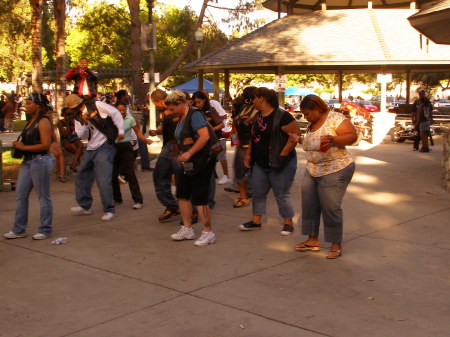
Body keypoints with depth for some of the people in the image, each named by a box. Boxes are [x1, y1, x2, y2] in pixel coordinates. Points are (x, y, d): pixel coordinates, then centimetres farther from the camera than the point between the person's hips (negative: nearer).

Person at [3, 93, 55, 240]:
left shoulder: (43, 122, -13)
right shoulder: (31, 121, 13)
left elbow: (45, 145, -20)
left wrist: (24, 147, -16)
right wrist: (18, 144, 7)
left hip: (40, 161, -9)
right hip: (28, 161, 9)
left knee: (43, 196, 3)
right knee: (20, 195, 10)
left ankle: (45, 230, 14)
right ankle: (19, 229, 19)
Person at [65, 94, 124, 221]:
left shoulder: (96, 105, -8)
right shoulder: (78, 117, 9)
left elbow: (115, 113, -9)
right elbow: (82, 136, 4)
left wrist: (120, 131, -12)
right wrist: (85, 123, -12)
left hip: (104, 147, -8)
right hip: (90, 149, 8)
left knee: (103, 179, -11)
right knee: (82, 177, 13)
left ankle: (109, 210, 1)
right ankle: (84, 206, 27)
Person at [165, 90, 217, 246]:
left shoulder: (194, 115, -16)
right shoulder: (182, 117, 13)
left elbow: (205, 136, -27)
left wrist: (189, 153, -25)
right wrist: (182, 155, 11)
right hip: (189, 163, 10)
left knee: (199, 198, -7)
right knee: (182, 194, 13)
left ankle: (208, 233, 4)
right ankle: (187, 229, 24)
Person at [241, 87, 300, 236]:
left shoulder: (281, 116, -16)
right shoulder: (258, 116, 11)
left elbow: (296, 134, -19)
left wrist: (283, 154, -20)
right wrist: (248, 154, 11)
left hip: (279, 165, -8)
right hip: (260, 163, 8)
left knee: (282, 194, 1)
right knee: (258, 192, 12)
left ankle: (288, 223, 14)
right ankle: (256, 221, 24)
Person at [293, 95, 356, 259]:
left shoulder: (335, 118, -12)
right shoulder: (312, 124, 13)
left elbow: (352, 135, -18)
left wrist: (333, 139, -32)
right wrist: (299, 139, 11)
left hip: (334, 171, -9)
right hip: (312, 171, 9)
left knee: (330, 208, -6)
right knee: (309, 205, 8)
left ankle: (336, 245, 7)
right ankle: (313, 240, 21)